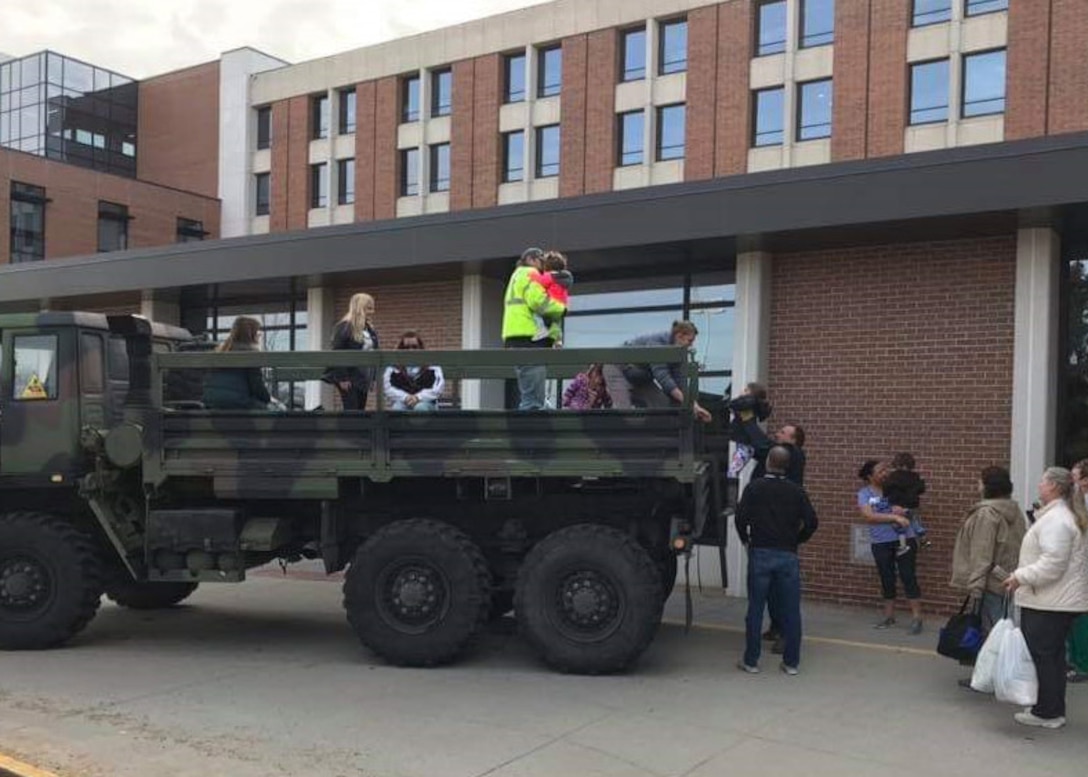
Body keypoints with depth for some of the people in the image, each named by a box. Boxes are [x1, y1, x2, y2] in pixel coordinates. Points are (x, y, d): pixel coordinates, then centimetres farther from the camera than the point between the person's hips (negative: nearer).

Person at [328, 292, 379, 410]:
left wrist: (373, 378, 12)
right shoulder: (345, 327, -10)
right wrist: (342, 378, -18)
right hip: (349, 378, -8)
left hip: (363, 378, 8)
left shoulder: (369, 329, 14)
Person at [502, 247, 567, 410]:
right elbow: (538, 301, -14)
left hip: (516, 337, 10)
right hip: (529, 337, -10)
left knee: (526, 397, 11)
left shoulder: (517, 276, 32)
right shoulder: (529, 273, 2)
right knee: (533, 398, -16)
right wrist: (561, 309, -1)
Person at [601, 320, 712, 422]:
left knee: (665, 405, -3)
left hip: (640, 378, 8)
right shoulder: (657, 342, -33)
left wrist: (695, 406, -21)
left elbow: (680, 382, -9)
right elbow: (662, 376, -41)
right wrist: (688, 402, -44)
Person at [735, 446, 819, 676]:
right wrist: (796, 540, 15)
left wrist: (746, 540, 8)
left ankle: (751, 661, 9)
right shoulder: (796, 491, 4)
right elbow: (811, 522, -1)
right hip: (788, 555, 2)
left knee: (756, 609, 5)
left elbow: (741, 517, -9)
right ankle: (791, 662, 12)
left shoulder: (754, 488, -2)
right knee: (791, 611, 8)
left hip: (760, 553, -1)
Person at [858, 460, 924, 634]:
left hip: (904, 538, -1)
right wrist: (894, 517, -26)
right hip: (880, 543, 1)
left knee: (908, 576, -2)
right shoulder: (864, 493, -4)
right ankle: (889, 616, 26)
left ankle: (916, 617, 2)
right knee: (886, 579, 12)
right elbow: (868, 516, -18)